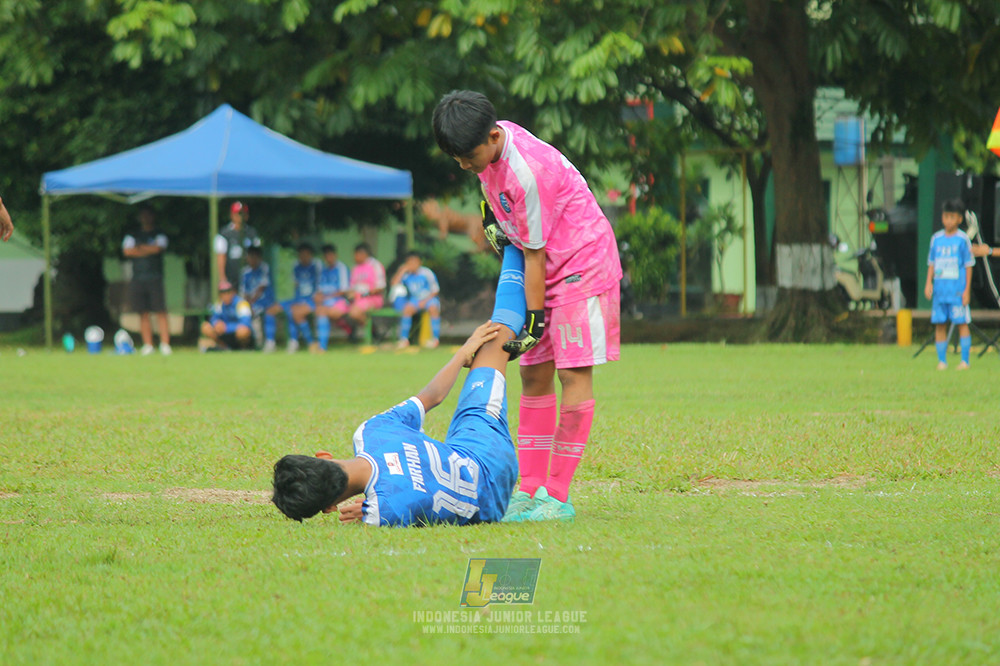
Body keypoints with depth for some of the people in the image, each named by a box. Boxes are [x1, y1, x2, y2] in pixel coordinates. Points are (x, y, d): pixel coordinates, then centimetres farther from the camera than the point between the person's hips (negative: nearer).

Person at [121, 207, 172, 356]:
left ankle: (165, 344, -11)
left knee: (161, 312, -9)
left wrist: (139, 248, 1)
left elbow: (157, 248, -11)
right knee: (143, 314, 2)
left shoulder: (159, 235, 8)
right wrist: (148, 250, -3)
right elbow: (127, 251, -1)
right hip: (137, 279, 3)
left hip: (155, 278, -3)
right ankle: (147, 345, 4)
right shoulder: (132, 236, 16)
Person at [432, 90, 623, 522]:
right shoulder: (491, 141, -4)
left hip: (582, 263, -10)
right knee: (533, 375, 5)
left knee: (573, 372, -13)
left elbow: (534, 255, -23)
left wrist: (534, 321, -18)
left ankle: (558, 497, -15)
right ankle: (530, 490, 6)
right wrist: (490, 215, 15)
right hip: (547, 270, 10)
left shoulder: (527, 173, -29)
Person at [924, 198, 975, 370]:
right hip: (940, 289, 4)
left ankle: (965, 360, 0)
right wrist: (928, 283, 2)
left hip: (958, 289, -4)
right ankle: (942, 360, 9)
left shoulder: (963, 239, -2)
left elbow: (968, 265, -1)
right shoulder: (936, 239, 10)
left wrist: (967, 289, -5)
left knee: (962, 323, -4)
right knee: (939, 324, 3)